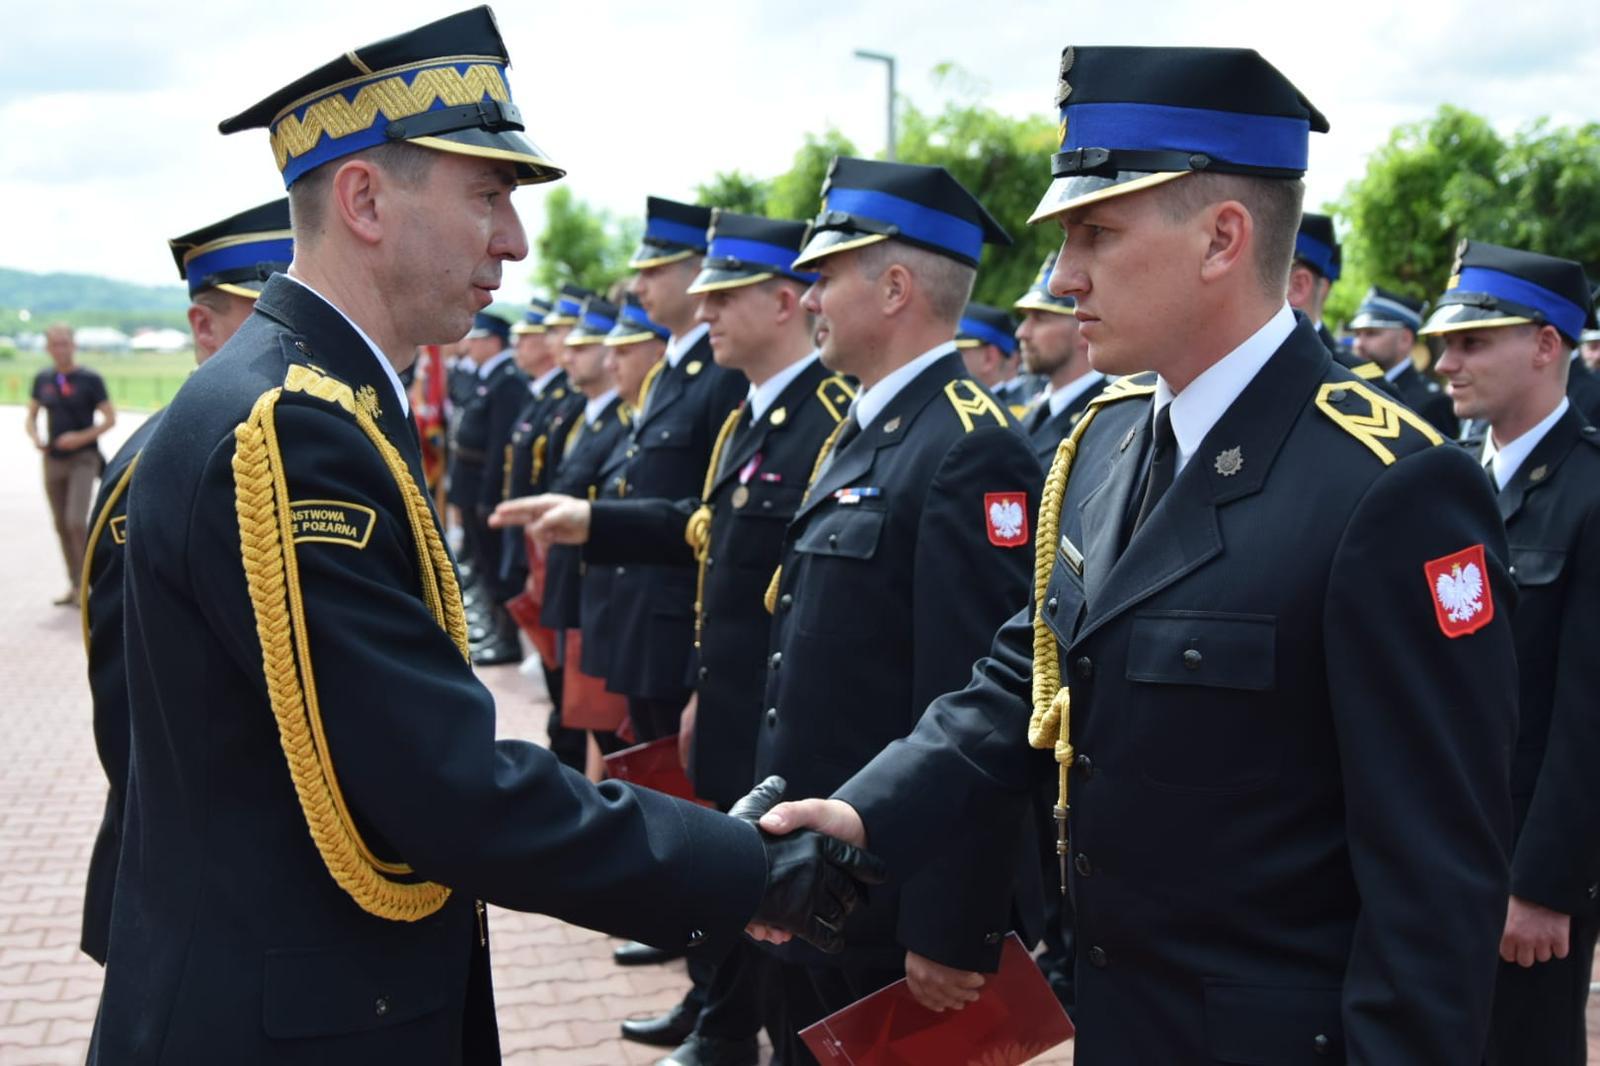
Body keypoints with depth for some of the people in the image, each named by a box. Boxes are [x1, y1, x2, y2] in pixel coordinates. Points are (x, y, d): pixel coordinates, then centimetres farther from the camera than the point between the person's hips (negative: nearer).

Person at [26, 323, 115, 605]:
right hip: (53, 461, 5)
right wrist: (35, 438, -5)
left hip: (82, 459, -5)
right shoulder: (42, 379, 8)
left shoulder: (90, 379, -6)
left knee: (76, 521, -17)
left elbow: (110, 418, -5)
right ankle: (73, 586, 18)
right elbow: (31, 416, 16)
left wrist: (82, 437, -17)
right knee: (61, 525, 9)